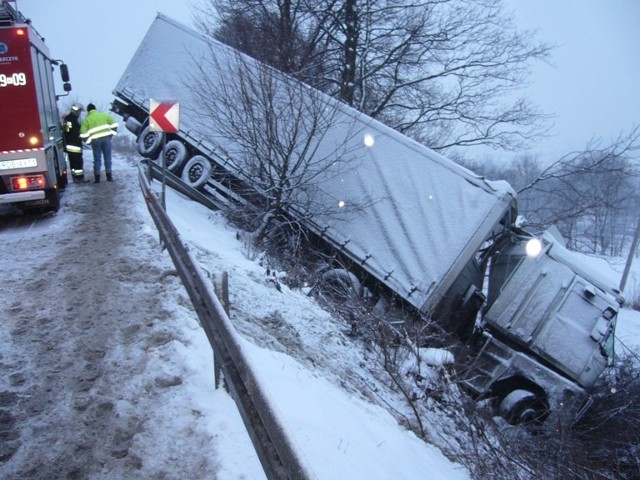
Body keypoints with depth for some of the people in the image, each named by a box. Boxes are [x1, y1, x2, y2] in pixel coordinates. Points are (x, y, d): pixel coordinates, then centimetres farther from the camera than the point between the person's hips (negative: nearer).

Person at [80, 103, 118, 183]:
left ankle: (97, 178, 8)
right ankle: (109, 176, 10)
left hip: (95, 140, -1)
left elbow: (83, 134, -3)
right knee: (107, 157, 9)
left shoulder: (86, 120, 6)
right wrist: (111, 134, 13)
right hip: (106, 138, 1)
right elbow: (114, 124, 4)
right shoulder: (104, 115, 10)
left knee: (97, 159, 7)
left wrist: (88, 141, 10)